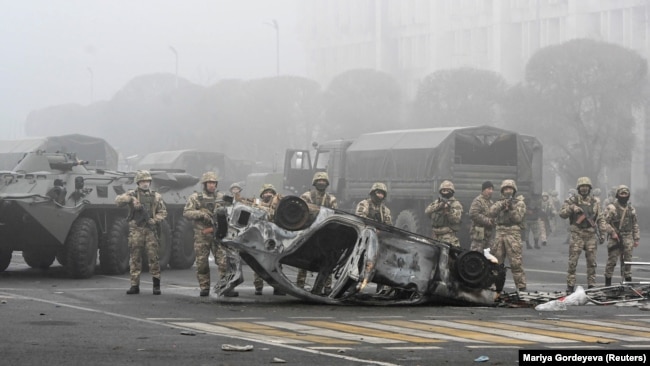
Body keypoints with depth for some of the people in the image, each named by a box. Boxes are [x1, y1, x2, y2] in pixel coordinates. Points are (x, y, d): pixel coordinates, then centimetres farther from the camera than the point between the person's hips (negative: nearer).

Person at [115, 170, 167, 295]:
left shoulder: (156, 196, 12)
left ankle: (156, 285, 5)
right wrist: (131, 199, -25)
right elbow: (118, 200, -8)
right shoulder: (132, 194, 6)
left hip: (150, 230, 1)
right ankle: (135, 286, 6)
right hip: (136, 230, -1)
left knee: (153, 257, -4)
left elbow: (163, 212, 13)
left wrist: (155, 220, -6)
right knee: (135, 258, 2)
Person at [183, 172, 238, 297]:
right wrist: (201, 214, -17)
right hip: (201, 234, -1)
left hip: (218, 234, 2)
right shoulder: (195, 197, 4)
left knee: (224, 261, -7)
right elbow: (186, 213, -5)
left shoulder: (221, 197, 13)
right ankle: (204, 288, 11)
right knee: (202, 263, 2)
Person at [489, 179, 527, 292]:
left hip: (513, 233, -4)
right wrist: (502, 205, -16)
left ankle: (521, 286, -9)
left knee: (516, 262, -10)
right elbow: (492, 212, -3)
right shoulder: (499, 203, 17)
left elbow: (518, 218, -4)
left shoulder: (519, 203, 7)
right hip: (500, 233, 4)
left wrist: (511, 209, -18)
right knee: (496, 261, 8)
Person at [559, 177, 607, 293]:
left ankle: (591, 286, 12)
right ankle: (570, 286, -2)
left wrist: (602, 232, 5)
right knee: (573, 262, -6)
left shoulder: (595, 201, 11)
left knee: (592, 262, 4)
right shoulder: (572, 200, 3)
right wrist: (571, 208, -17)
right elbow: (562, 213, -1)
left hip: (591, 235, 3)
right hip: (577, 234, -3)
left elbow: (600, 218, 13)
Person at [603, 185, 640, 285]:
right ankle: (608, 282, 5)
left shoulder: (631, 208, 13)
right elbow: (605, 222, -9)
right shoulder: (611, 208, -4)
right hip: (615, 239, -4)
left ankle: (628, 280, 11)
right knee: (612, 260, -3)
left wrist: (636, 239, 13)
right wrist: (612, 232, -17)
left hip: (628, 239, 4)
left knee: (627, 261, 5)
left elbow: (635, 225, 17)